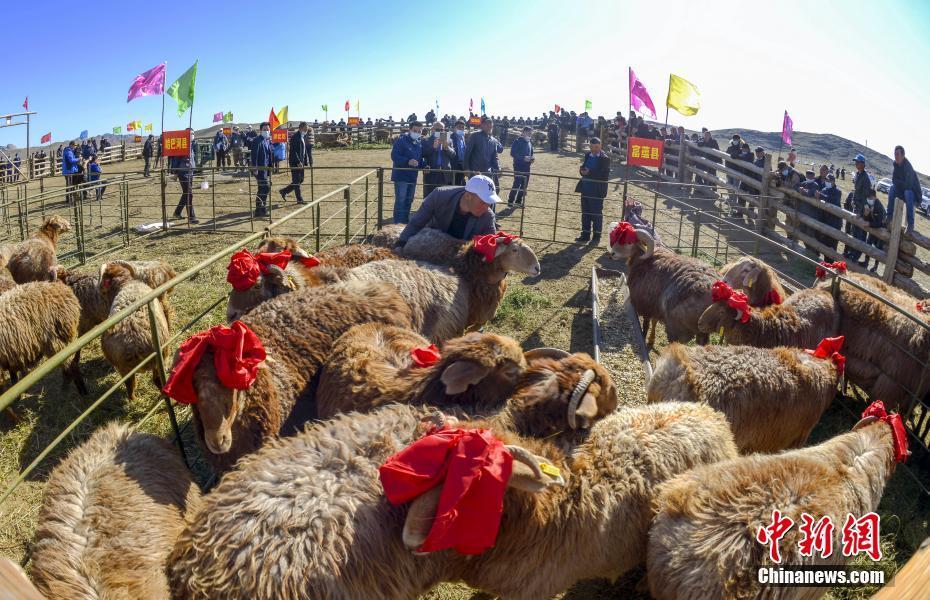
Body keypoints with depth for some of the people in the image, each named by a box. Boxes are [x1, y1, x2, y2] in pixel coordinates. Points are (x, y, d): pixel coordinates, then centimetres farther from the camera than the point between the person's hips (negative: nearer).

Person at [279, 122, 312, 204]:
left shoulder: (304, 137, 11)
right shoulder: (295, 136, -14)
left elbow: (307, 150, 15)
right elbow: (293, 151, -20)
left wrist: (310, 162, 9)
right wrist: (298, 162, -23)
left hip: (301, 161, 9)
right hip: (295, 162, -9)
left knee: (301, 180, 13)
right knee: (296, 180, -1)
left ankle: (284, 191, 25)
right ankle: (299, 199, 6)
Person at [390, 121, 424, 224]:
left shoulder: (419, 143, 12)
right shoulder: (401, 140, -9)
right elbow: (394, 156, -17)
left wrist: (423, 166, 1)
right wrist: (408, 161, -30)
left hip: (413, 177, 7)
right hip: (401, 176, -7)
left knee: (409, 200, 13)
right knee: (400, 200, -9)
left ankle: (405, 221, 24)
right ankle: (397, 222, -5)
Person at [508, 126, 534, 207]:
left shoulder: (530, 142, 13)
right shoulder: (517, 141, -9)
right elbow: (512, 153, -15)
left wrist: (532, 158, 0)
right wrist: (523, 158, -24)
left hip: (527, 167, 7)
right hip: (518, 166, -7)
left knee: (524, 184, 8)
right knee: (517, 183, -10)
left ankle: (519, 200, 20)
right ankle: (510, 201, 1)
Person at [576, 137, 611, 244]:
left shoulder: (605, 159, -11)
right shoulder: (587, 155, 9)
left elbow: (605, 176, -19)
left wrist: (590, 173, -23)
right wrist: (582, 170, -7)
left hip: (597, 191, -6)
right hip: (585, 189, 7)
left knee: (597, 214, 3)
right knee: (585, 213, 13)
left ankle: (596, 237, 12)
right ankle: (585, 235, 24)